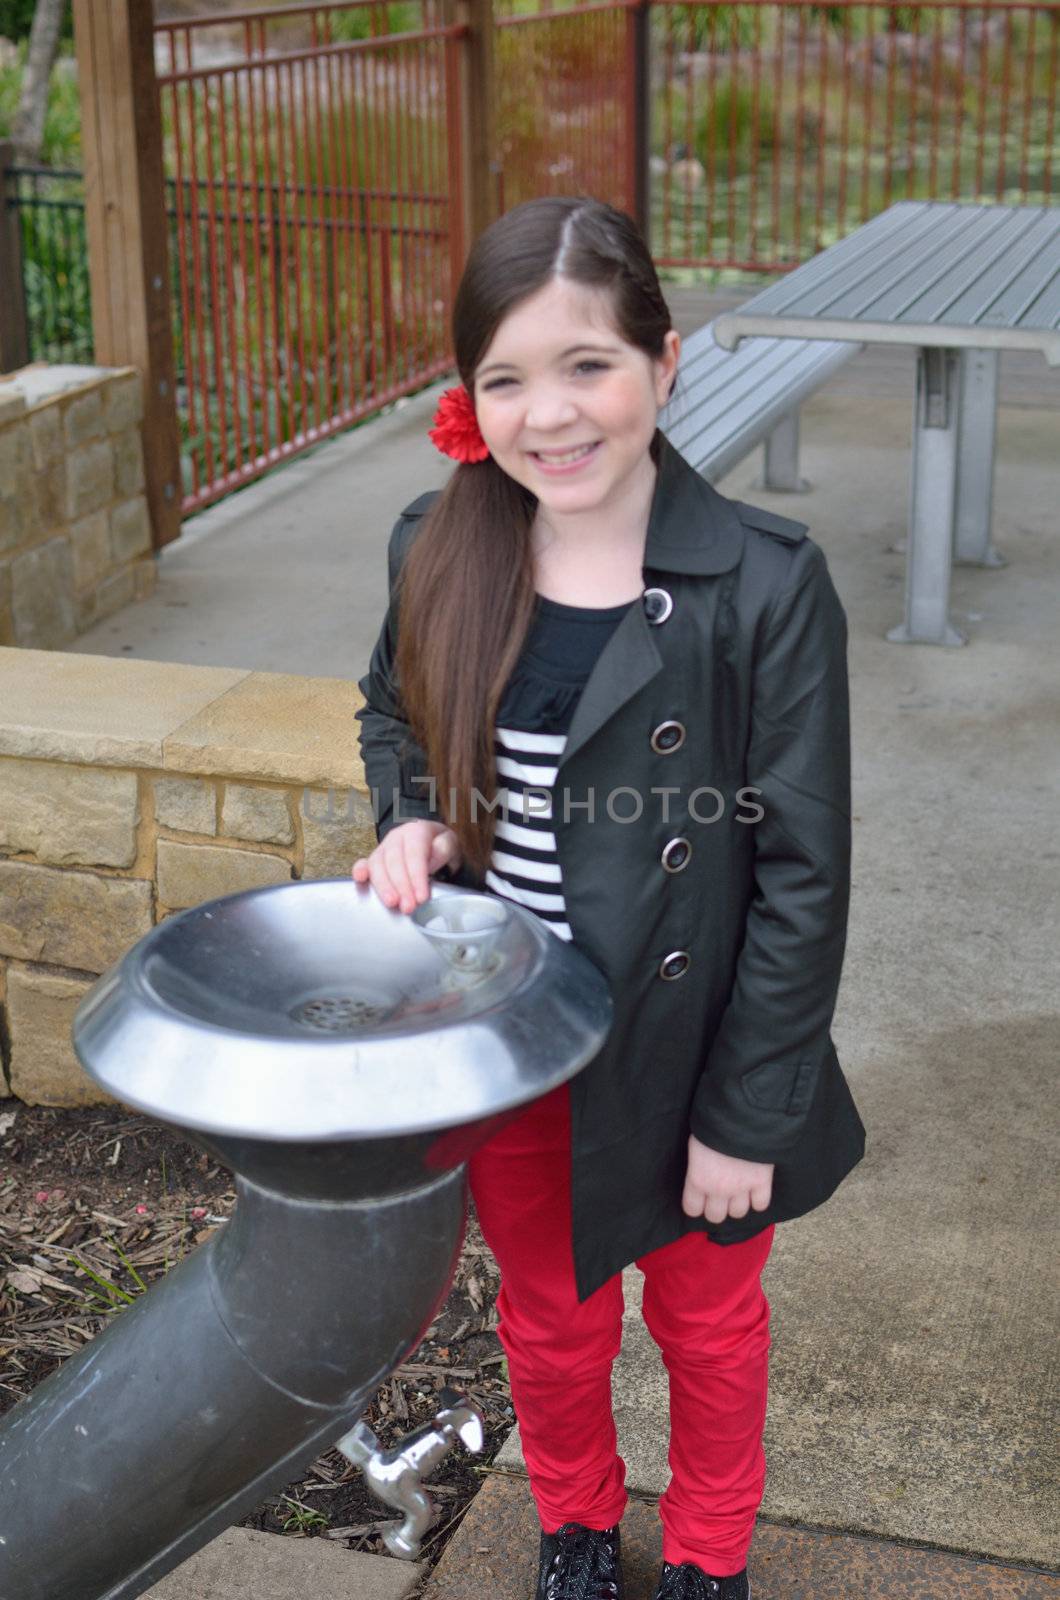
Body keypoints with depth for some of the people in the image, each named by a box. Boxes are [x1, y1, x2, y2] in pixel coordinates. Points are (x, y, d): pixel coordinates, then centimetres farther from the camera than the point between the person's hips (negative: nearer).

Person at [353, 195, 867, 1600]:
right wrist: (411, 820, -9)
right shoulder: (440, 551, -9)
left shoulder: (765, 586, -22)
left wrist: (749, 1114, -13)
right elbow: (394, 711, 13)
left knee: (708, 1320, 22)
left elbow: (804, 877, -16)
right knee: (547, 1316, 25)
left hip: (688, 1048, -3)